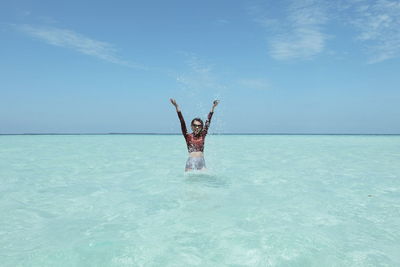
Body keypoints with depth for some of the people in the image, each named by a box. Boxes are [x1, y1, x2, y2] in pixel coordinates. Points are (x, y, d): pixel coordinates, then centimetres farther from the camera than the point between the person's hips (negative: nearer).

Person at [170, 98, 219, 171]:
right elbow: (182, 122, -5)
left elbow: (208, 122, 4)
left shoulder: (202, 135, 8)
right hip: (191, 162, -2)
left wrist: (213, 107, 0)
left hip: (201, 162, 2)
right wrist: (177, 107, -12)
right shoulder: (188, 136, 2)